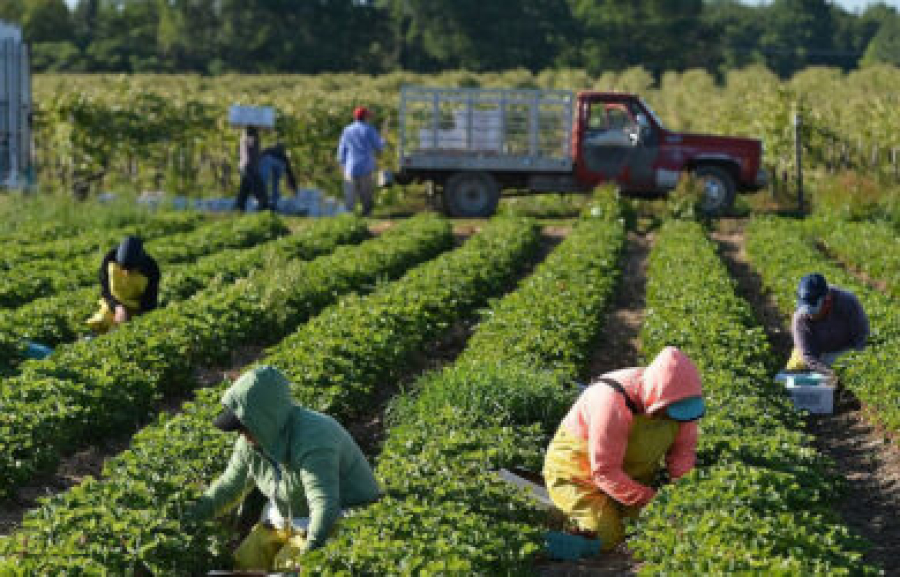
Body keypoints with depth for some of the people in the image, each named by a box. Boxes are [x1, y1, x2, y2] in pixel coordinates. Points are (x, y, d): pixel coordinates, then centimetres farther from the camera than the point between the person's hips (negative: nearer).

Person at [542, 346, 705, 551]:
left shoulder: (680, 404, -16)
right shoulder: (613, 403, -36)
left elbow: (683, 450, -5)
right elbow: (604, 472, -33)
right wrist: (651, 501, -34)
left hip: (631, 476, 6)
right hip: (579, 475, -6)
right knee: (609, 539, -20)